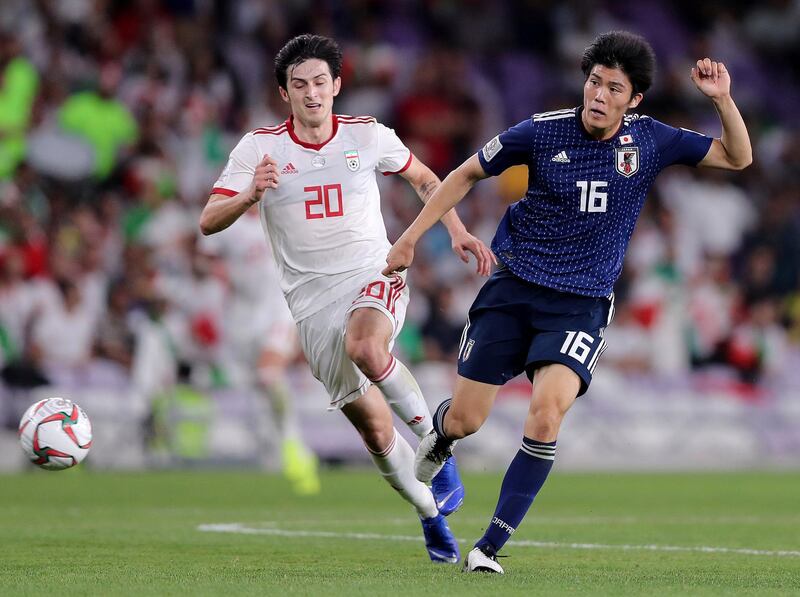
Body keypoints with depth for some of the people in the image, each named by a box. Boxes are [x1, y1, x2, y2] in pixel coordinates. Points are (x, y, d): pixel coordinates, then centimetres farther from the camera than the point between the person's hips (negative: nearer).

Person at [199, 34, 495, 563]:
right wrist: (251, 195, -29)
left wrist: (457, 232, 5)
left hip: (374, 276, -1)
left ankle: (434, 437, -15)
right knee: (374, 430, 1)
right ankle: (431, 512, 23)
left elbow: (423, 177, 18)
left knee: (364, 347, -37)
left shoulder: (368, 135, 0)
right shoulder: (259, 147, -4)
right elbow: (208, 222, -9)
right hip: (313, 298, 1)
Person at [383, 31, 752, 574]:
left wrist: (722, 100, -14)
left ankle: (491, 547, -13)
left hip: (582, 305, 0)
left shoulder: (650, 141, -2)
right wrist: (410, 238, 4)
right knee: (465, 421, 2)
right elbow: (467, 174, 6)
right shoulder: (543, 131, -7)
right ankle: (440, 437, 43)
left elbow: (737, 158, 5)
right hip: (514, 289, 0)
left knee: (546, 415, -23)